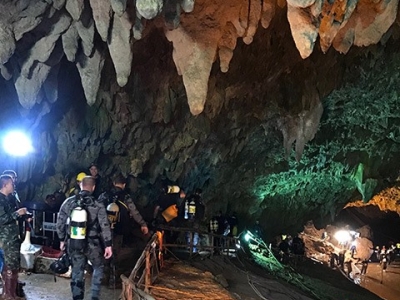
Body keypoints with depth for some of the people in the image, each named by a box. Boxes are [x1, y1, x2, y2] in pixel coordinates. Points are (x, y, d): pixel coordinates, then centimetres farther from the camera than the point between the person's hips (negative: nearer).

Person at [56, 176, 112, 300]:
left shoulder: (68, 202, -1)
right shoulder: (98, 205, -10)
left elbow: (59, 223, 4)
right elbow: (104, 226, -12)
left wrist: (62, 240, 17)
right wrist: (108, 245, -5)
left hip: (73, 244, 2)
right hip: (92, 244, -2)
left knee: (77, 272, 14)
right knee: (98, 267, 20)